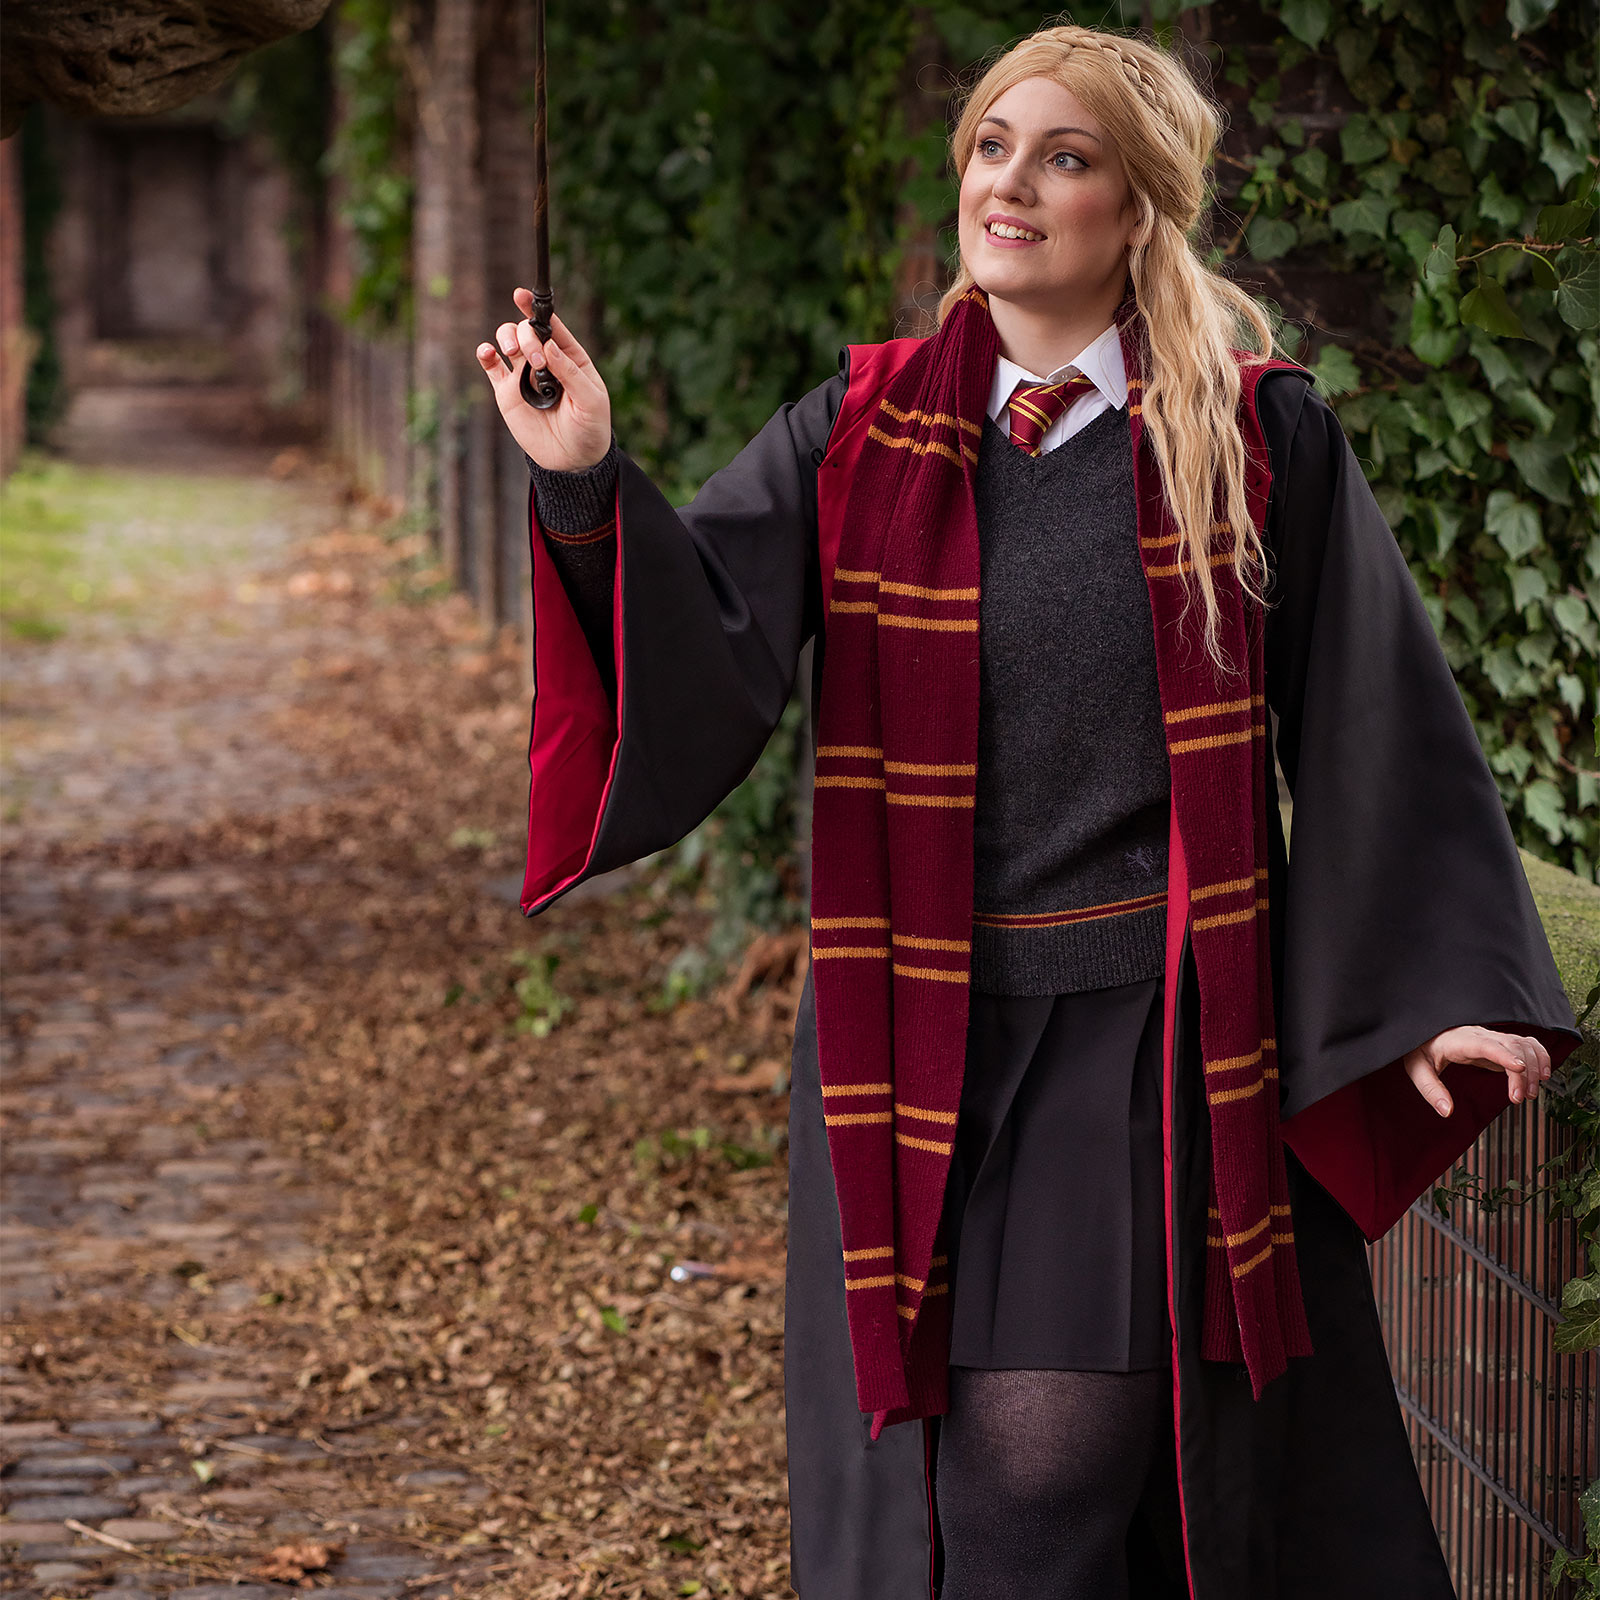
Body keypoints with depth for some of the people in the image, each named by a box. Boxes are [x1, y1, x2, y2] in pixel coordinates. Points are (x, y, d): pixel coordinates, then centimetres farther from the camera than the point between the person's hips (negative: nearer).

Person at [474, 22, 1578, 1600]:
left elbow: (1369, 720, 3)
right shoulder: (861, 434, 5)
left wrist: (1436, 989, -2)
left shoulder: (1251, 433, 1)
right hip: (927, 1030, 2)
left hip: (1163, 1036, -2)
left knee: (1058, 1450, -6)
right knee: (984, 1466, 1)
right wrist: (589, 481, -24)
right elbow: (707, 642, -7)